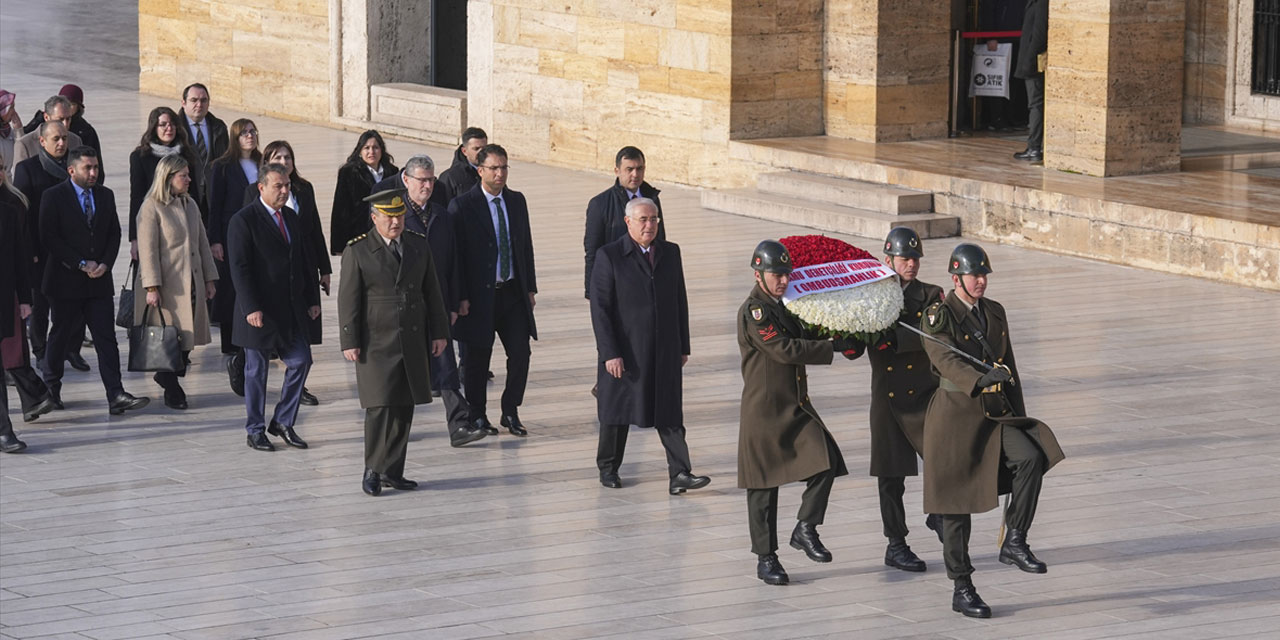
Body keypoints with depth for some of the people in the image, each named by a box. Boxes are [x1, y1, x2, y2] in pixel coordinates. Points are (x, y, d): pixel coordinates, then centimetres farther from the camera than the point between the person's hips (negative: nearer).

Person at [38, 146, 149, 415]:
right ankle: (50, 389, 27)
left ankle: (116, 396, -11)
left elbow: (114, 234, 12)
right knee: (61, 336, 9)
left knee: (107, 339, -5)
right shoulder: (54, 197, -5)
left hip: (99, 281, 3)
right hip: (66, 280, -3)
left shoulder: (105, 196, 10)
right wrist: (82, 264, -14)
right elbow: (49, 238, -11)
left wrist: (104, 264, -5)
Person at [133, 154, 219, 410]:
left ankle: (168, 376, 24)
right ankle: (172, 390, 9)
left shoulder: (189, 204, 13)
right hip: (167, 286, -7)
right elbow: (147, 250, -13)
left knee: (188, 337, 4)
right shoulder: (151, 208, -9)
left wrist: (209, 278, 14)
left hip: (191, 283, 7)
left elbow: (202, 243, 17)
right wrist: (152, 287, -18)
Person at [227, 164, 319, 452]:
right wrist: (251, 308, -20)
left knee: (301, 361, 3)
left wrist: (312, 299, 11)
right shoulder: (243, 220, -11)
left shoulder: (290, 217, 12)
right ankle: (255, 431, 14)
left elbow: (303, 261, 17)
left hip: (291, 309, 6)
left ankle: (283, 422, 17)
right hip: (260, 310, -6)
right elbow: (239, 267, -15)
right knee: (256, 371, 3)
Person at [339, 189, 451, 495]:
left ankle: (392, 471, 13)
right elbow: (348, 299, -5)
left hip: (413, 342, 5)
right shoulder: (358, 251, -5)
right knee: (380, 406, -10)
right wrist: (350, 342, -9)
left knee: (404, 408, 5)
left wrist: (439, 332, 9)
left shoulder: (419, 246, 9)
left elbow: (432, 292, 14)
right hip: (376, 343, -5)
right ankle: (372, 471, -1)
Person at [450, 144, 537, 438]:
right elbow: (456, 255, -9)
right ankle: (477, 415, 18)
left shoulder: (517, 201, 8)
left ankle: (510, 411, 14)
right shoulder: (462, 205, -9)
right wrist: (461, 297, -13)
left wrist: (530, 287, 11)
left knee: (520, 352, -1)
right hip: (480, 294, -4)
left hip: (513, 292, 4)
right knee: (477, 357, 5)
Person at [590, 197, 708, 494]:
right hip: (624, 352, -3)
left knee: (670, 414, -3)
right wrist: (609, 353, -15)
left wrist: (683, 347, 11)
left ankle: (679, 475, -8)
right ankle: (608, 468, 26)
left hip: (665, 353, 3)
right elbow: (600, 308, -9)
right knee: (617, 413, 9)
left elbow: (680, 301, 14)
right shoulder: (609, 256, -6)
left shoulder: (670, 253, 8)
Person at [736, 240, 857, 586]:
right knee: (763, 486, 2)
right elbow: (786, 349, -21)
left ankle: (805, 529, 4)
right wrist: (834, 346, -18)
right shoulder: (753, 311, -14)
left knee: (827, 461, -12)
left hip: (797, 407, 7)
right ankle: (766, 558, 12)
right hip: (765, 411, -7)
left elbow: (800, 339, 21)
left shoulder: (785, 306, 14)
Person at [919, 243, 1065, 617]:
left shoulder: (995, 313, 11)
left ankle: (1014, 543, -12)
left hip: (995, 414, 5)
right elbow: (947, 360, -26)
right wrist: (980, 380, -45)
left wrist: (1019, 418, 17)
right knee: (958, 507, -1)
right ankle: (962, 590, 9)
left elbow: (1008, 366, 17)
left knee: (1031, 459, -23)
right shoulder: (939, 316, -9)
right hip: (956, 414, -5)